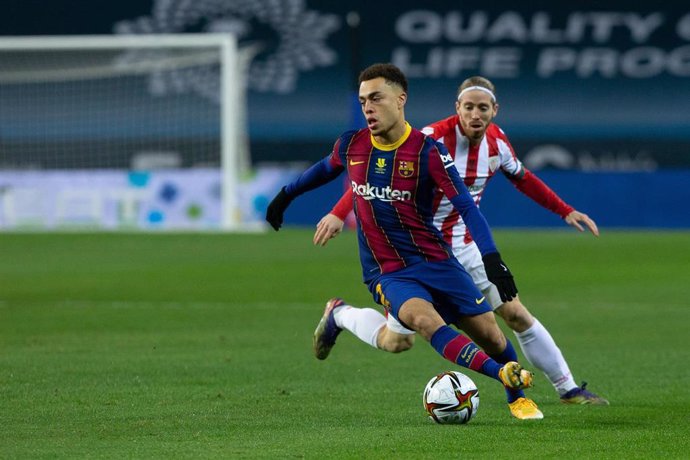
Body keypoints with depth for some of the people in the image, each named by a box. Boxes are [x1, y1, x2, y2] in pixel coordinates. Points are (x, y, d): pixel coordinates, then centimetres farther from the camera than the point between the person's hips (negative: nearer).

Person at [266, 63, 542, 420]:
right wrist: (285, 195, 35)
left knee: (489, 334, 1)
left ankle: (518, 397, 30)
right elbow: (326, 169, 24)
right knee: (423, 318, -32)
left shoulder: (427, 151, -11)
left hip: (436, 261, 0)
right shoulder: (350, 145, -1)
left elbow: (466, 207, -16)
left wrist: (491, 258, -28)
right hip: (388, 273, 0)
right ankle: (505, 375, -36)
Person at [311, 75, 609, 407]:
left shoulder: (497, 141, -4)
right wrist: (339, 213, -36)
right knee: (396, 342, -1)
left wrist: (566, 212, 16)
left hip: (465, 247, 5)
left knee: (516, 314, 1)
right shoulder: (435, 138, -24)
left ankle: (569, 389, 13)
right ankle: (339, 315, 27)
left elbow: (522, 178, 17)